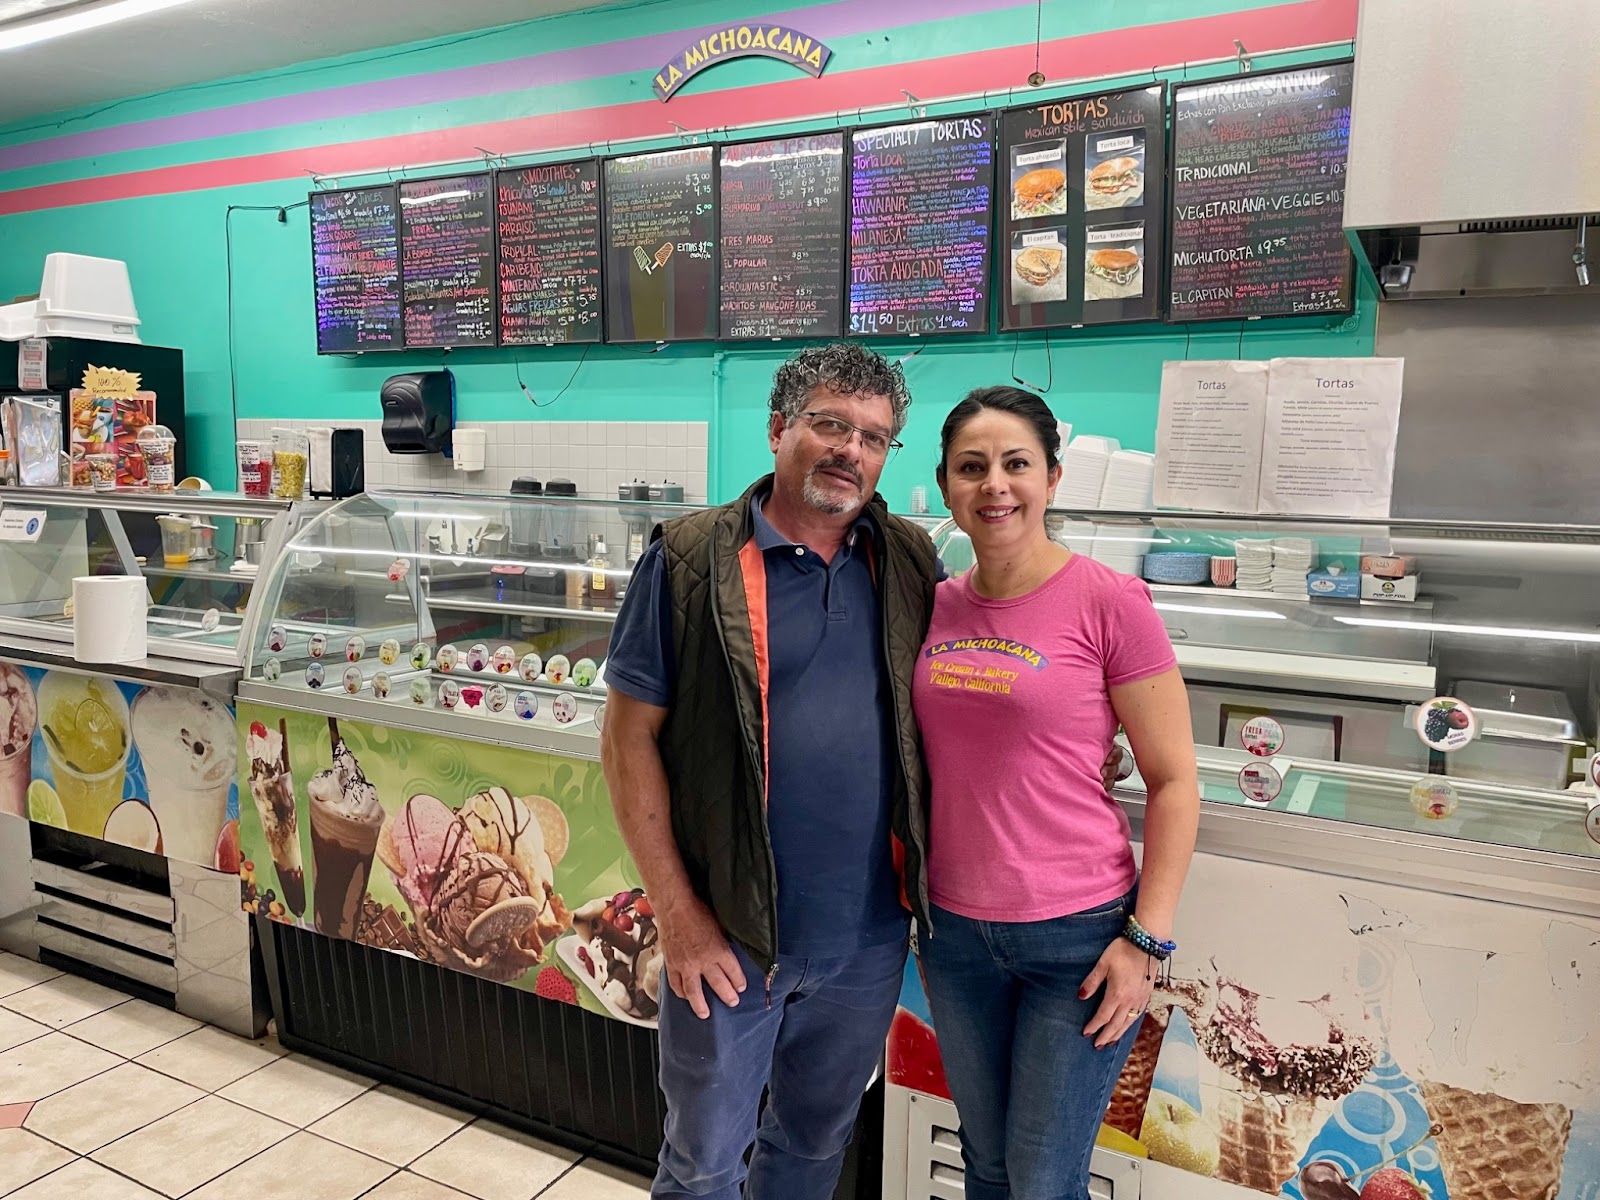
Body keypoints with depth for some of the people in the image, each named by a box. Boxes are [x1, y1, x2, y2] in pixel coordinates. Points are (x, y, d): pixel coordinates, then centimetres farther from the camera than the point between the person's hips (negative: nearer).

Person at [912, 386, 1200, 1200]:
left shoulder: (1108, 601, -13)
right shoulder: (935, 605, 1)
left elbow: (1173, 781, -9)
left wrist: (1147, 939, -12)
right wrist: (916, 904, 10)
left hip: (1079, 934, -4)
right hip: (954, 930, 5)